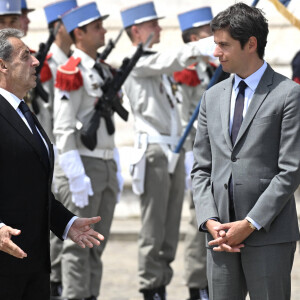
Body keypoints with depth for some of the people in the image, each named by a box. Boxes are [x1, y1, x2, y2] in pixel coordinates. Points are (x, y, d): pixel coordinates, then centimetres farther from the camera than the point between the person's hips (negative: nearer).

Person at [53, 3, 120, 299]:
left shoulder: (104, 70, 15)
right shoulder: (71, 72, -11)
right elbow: (63, 129, -16)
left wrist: (115, 170, 18)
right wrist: (76, 176, -21)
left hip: (107, 166, 8)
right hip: (83, 164, -8)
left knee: (97, 244, 10)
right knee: (79, 244, -6)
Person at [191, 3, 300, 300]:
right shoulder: (213, 97, 15)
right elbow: (201, 169, 14)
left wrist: (250, 224, -13)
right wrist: (209, 220, -2)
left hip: (268, 233, -5)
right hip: (221, 233, 5)